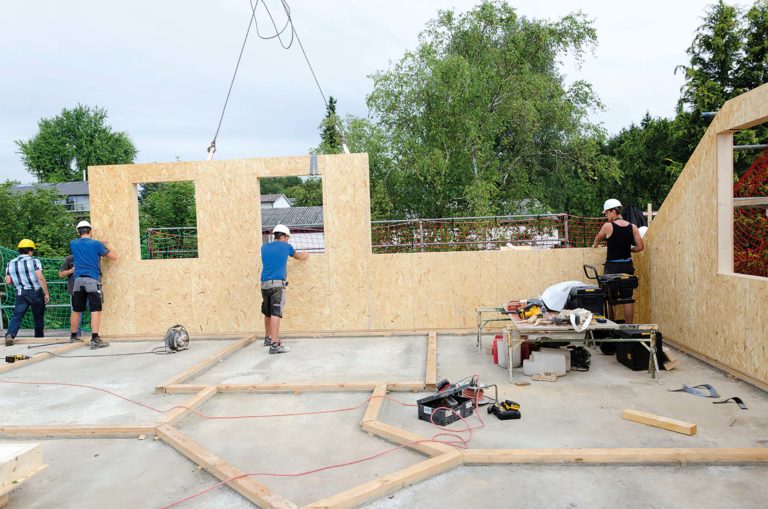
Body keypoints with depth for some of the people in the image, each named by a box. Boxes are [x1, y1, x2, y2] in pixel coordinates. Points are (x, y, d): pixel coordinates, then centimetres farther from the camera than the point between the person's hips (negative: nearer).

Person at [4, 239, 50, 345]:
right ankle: (39, 338, 20)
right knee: (38, 317, 11)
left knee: (17, 316, 0)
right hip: (36, 293, -3)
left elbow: (8, 281, 7)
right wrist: (46, 293, -12)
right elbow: (40, 278, -16)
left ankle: (10, 334, -23)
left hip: (21, 294, 3)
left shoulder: (10, 264, 7)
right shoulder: (34, 261, -7)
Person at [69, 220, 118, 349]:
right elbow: (114, 257, 1)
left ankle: (73, 337, 26)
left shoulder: (73, 244, 9)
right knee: (95, 310, -6)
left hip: (78, 280, 5)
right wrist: (105, 246, 18)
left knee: (76, 310, 14)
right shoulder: (96, 244, -4)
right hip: (92, 280, -5)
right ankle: (95, 340, -13)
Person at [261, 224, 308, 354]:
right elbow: (298, 256, 27)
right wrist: (305, 255, 51)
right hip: (277, 284, -6)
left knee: (267, 313, 18)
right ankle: (274, 344, -21)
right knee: (275, 313, -14)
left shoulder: (264, 248, 18)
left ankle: (268, 338, 33)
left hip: (264, 284, 6)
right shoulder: (286, 246, 8)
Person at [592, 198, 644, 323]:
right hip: (627, 266, 4)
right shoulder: (632, 227, 0)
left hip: (612, 266, -4)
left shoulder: (607, 226, -10)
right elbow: (640, 247, 1)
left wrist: (594, 246, 32)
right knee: (627, 298, 9)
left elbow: (597, 240, 9)